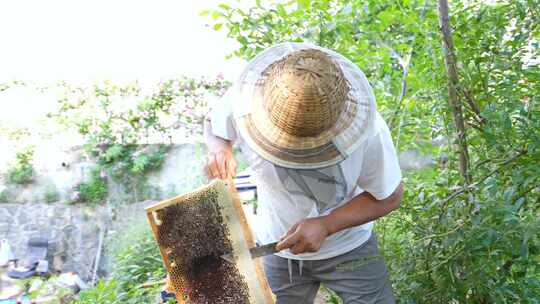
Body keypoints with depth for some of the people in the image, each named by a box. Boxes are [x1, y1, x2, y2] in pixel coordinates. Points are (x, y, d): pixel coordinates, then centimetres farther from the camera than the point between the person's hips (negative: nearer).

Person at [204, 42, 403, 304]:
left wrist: (325, 225, -29)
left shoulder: (366, 129, -31)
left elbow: (389, 196, -15)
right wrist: (218, 148, -27)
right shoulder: (243, 99, -26)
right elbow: (213, 123, -2)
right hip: (277, 247, 2)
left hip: (348, 248, -1)